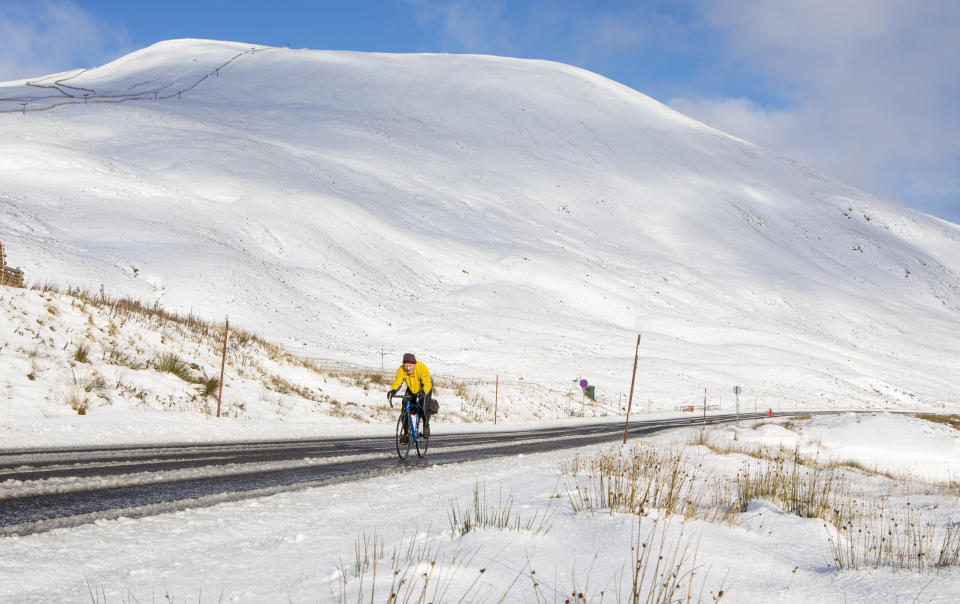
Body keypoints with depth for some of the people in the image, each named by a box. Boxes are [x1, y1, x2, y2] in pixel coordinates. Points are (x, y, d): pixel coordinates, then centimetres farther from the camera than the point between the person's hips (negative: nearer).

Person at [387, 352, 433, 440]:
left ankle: (426, 426, 3)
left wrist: (421, 393, -61)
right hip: (411, 390, 4)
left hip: (425, 389, -4)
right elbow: (397, 382, -33)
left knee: (424, 408, -24)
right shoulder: (401, 370, -24)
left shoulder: (422, 368, -34)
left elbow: (427, 384, -42)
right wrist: (392, 391, -54)